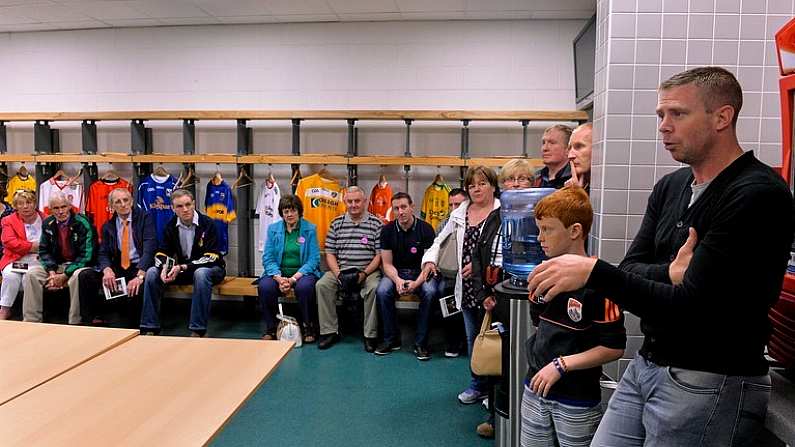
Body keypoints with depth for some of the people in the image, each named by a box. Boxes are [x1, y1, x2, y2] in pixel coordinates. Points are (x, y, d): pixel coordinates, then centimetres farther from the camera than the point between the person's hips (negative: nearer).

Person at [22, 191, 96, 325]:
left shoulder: (82, 223, -14)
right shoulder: (48, 224, 3)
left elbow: (86, 255, -18)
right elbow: (44, 250, 7)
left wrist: (65, 275, -21)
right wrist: (52, 272, -12)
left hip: (78, 265, -6)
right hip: (56, 264, 6)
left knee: (78, 276, -36)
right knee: (31, 273, -14)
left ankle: (75, 323, -27)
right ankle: (31, 320, -4)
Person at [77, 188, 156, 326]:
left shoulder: (145, 218, -1)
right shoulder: (108, 226, 14)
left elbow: (149, 248, -13)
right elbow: (103, 253, 7)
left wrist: (140, 275, -27)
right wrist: (107, 269, -18)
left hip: (140, 267, -5)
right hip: (117, 267, 5)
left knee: (137, 287, -35)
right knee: (85, 275, -16)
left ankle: (136, 328, -12)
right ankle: (93, 321, -6)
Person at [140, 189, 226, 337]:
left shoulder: (207, 224, -15)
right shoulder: (171, 226, 1)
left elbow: (211, 257, -22)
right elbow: (162, 253, 2)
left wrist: (183, 267, -31)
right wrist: (164, 267, -22)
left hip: (210, 268, -5)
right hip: (182, 270, 5)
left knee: (201, 273, -39)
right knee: (152, 272, -14)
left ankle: (198, 331, -35)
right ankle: (150, 328, -10)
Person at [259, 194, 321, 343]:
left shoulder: (310, 229, -1)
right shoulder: (273, 229, 7)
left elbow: (313, 260, -8)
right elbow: (268, 259, 1)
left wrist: (294, 279, -20)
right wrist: (279, 278, -18)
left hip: (303, 272, -2)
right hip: (279, 272, 2)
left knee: (304, 287, -35)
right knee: (264, 286, -28)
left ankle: (309, 328, -12)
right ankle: (270, 329, -9)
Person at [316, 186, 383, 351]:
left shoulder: (376, 224, 2)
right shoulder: (337, 223, 10)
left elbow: (379, 255, -2)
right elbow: (330, 253, 7)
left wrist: (363, 274, -14)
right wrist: (338, 274, -9)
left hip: (368, 271, -2)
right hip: (340, 270, 3)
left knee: (374, 288, -31)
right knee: (322, 285, -22)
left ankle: (370, 335, -17)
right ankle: (330, 331, -11)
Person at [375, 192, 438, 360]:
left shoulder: (425, 229, -7)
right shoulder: (388, 230, -1)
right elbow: (387, 264, -2)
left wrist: (417, 283, -27)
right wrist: (397, 280, -23)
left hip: (420, 272, -2)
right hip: (396, 272, 2)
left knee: (430, 292, -32)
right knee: (382, 291, -28)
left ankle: (421, 343, -18)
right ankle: (391, 339, -11)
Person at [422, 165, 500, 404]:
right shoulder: (459, 214, 11)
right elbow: (440, 240, 17)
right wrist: (430, 259, 0)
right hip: (467, 288, 6)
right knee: (472, 338, 16)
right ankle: (478, 385, 32)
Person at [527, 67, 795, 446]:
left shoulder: (759, 196, -18)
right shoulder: (670, 187, 7)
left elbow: (690, 309, -23)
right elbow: (631, 269, 2)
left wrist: (593, 272, -26)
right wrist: (671, 272, -18)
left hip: (708, 385, -7)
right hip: (646, 366, 7)